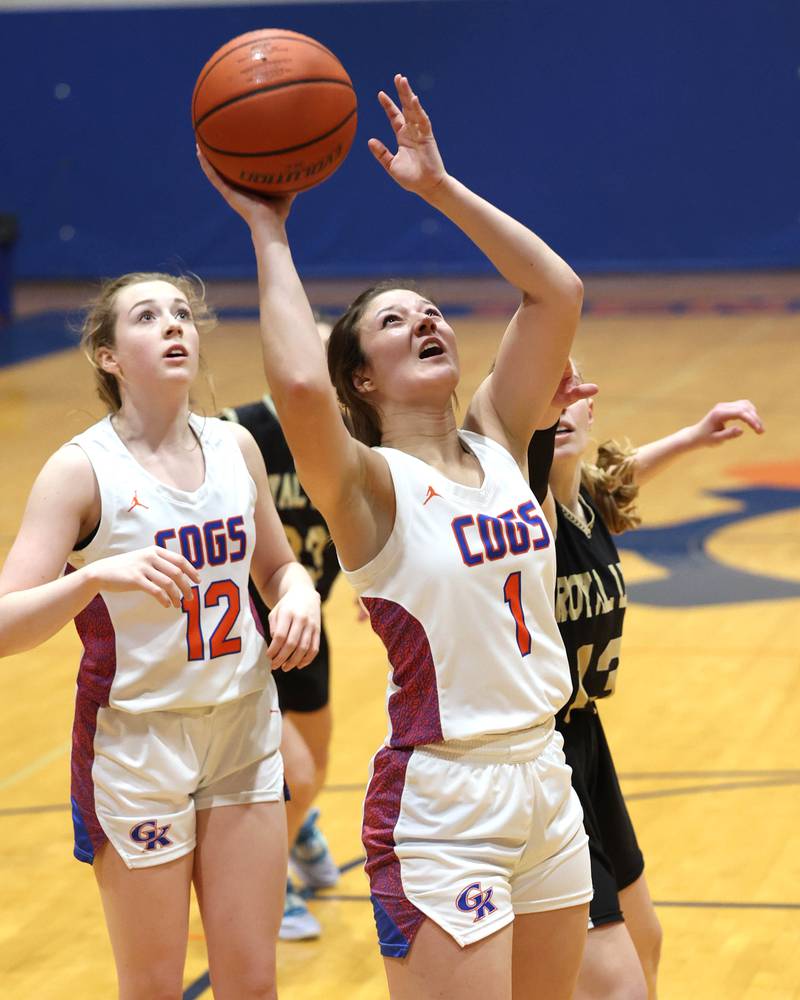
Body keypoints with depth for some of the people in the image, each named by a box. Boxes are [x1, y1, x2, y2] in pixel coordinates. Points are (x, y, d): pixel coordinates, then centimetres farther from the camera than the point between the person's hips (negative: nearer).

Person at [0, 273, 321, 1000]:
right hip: (135, 746, -4)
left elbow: (279, 567, 17)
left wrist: (299, 596, -5)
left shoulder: (235, 447, 1)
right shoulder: (82, 469, -13)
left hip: (244, 734, 4)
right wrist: (97, 574, -36)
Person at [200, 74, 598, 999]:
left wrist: (439, 186, 0)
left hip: (544, 782, 7)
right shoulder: (369, 484, -11)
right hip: (438, 810, -6)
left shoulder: (497, 443, 7)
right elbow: (298, 388, -32)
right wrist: (267, 230, -20)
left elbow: (558, 292, 2)